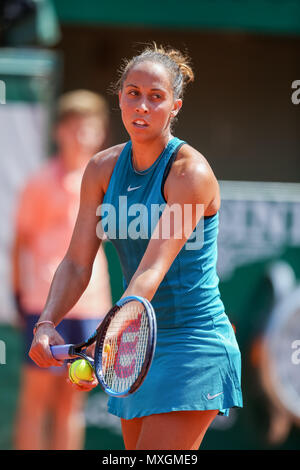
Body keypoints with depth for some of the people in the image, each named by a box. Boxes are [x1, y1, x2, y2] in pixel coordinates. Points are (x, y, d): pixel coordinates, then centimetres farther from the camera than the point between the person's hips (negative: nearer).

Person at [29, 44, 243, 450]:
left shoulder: (191, 172, -17)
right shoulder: (103, 168, 3)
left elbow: (153, 271, -26)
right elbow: (77, 264, 0)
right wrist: (48, 323, -19)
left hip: (194, 345, -7)